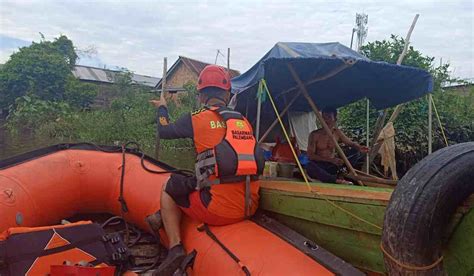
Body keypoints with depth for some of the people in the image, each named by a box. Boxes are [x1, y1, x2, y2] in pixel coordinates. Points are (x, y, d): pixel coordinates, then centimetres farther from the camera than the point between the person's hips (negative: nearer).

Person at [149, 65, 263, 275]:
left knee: (168, 191, 19)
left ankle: (175, 247, 5)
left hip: (217, 211, -5)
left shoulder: (196, 119, -3)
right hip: (249, 208, 5)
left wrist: (162, 108, 33)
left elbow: (164, 131, 13)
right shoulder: (244, 122, 9)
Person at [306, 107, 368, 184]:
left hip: (332, 166, 4)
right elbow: (310, 155, -14)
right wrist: (331, 160, -25)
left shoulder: (337, 133, 3)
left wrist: (359, 148, -14)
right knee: (309, 166, -39)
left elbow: (351, 143, 11)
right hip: (319, 167, -4)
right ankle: (337, 180, -38)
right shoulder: (315, 135, -9)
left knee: (357, 155, -9)